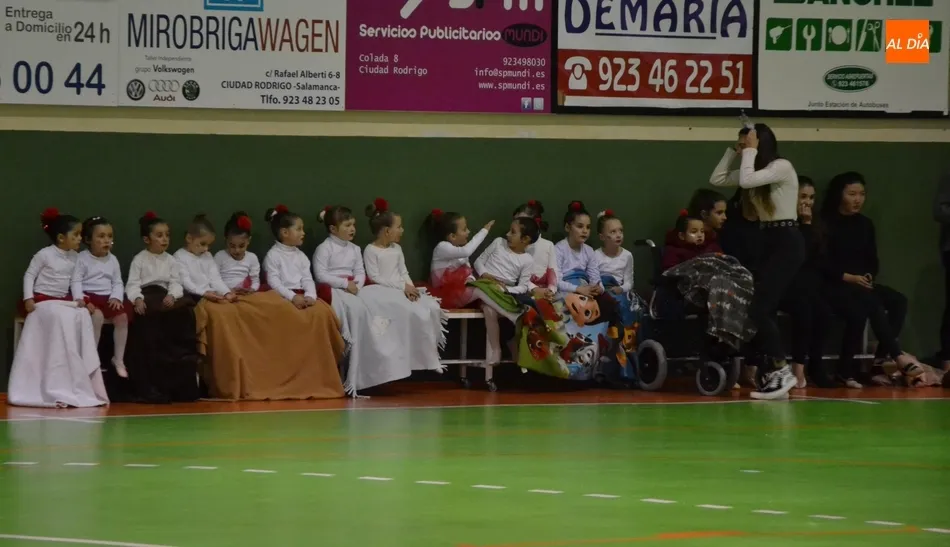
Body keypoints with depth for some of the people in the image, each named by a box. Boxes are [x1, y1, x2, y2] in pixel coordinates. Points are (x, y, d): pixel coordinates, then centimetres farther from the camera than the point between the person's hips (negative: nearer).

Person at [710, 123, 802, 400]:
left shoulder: (782, 167, -14)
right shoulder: (756, 170, 13)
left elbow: (746, 181, -27)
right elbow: (716, 179, 13)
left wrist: (751, 151, -14)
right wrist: (734, 150, 7)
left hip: (787, 243, -9)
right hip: (768, 241, 9)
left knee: (759, 310, -14)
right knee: (763, 310, 4)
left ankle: (782, 371, -9)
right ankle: (772, 373, 6)